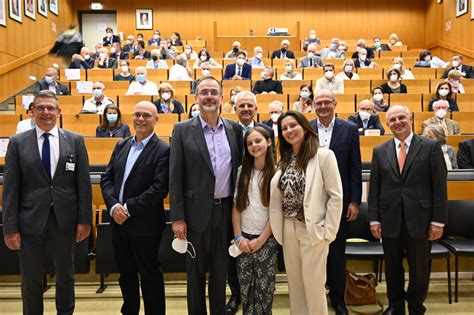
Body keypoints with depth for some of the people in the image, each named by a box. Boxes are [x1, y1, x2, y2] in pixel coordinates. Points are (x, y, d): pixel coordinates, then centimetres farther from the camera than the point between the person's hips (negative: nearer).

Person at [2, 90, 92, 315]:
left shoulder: (75, 141, 1)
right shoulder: (17, 142, 0)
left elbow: (84, 184, 1)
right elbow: (10, 189, -2)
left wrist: (84, 220, -3)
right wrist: (10, 228, -6)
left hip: (64, 219, 1)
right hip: (31, 220, 0)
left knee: (65, 276, 15)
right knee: (31, 279, 12)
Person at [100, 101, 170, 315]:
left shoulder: (163, 150, -10)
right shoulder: (121, 145, 10)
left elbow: (159, 189, -18)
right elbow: (107, 179, 6)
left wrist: (128, 208, -18)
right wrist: (113, 206, -10)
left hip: (145, 225, -6)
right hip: (118, 222, 6)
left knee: (150, 276, 7)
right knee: (126, 274, 20)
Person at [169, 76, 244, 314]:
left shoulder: (234, 129, 5)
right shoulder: (183, 130, -3)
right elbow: (175, 177, -6)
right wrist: (177, 217, -9)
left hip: (226, 210, 3)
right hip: (197, 211, -2)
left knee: (220, 270, 16)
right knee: (196, 272, 12)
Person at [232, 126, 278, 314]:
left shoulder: (276, 173, -6)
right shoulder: (242, 171, 4)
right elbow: (236, 206, 3)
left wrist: (261, 240, -8)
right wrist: (239, 237, -4)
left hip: (266, 239, -3)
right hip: (244, 238, 3)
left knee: (264, 287, 4)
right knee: (245, 287, 10)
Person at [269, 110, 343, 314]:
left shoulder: (323, 155, -10)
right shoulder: (284, 160, 7)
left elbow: (336, 196, -10)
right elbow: (276, 194, 11)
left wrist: (328, 231, -13)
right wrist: (279, 226, 3)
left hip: (313, 230, -5)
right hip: (288, 229, 6)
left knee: (313, 285, 4)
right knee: (294, 283, 16)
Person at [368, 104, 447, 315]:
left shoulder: (431, 146, -1)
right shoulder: (380, 151, 6)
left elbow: (439, 186, -4)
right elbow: (374, 188, 5)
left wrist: (438, 220, -8)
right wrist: (374, 219, 0)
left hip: (420, 220, -2)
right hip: (390, 220, 2)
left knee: (419, 268, 11)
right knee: (392, 267, 14)